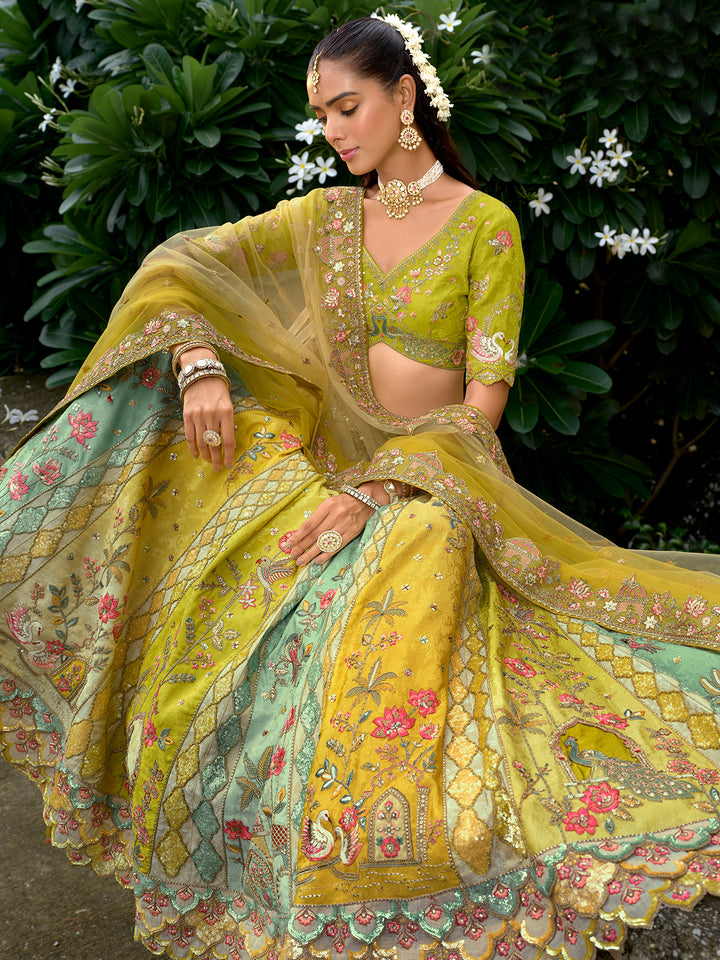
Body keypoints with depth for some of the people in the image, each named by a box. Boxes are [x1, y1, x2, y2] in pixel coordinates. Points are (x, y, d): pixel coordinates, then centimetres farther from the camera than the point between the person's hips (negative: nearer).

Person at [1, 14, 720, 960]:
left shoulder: (486, 224, -4)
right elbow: (187, 261, 4)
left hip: (434, 487, -4)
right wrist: (200, 365, -16)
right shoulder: (327, 218, 9)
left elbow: (483, 399, -10)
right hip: (324, 463, 5)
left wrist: (377, 489, -21)